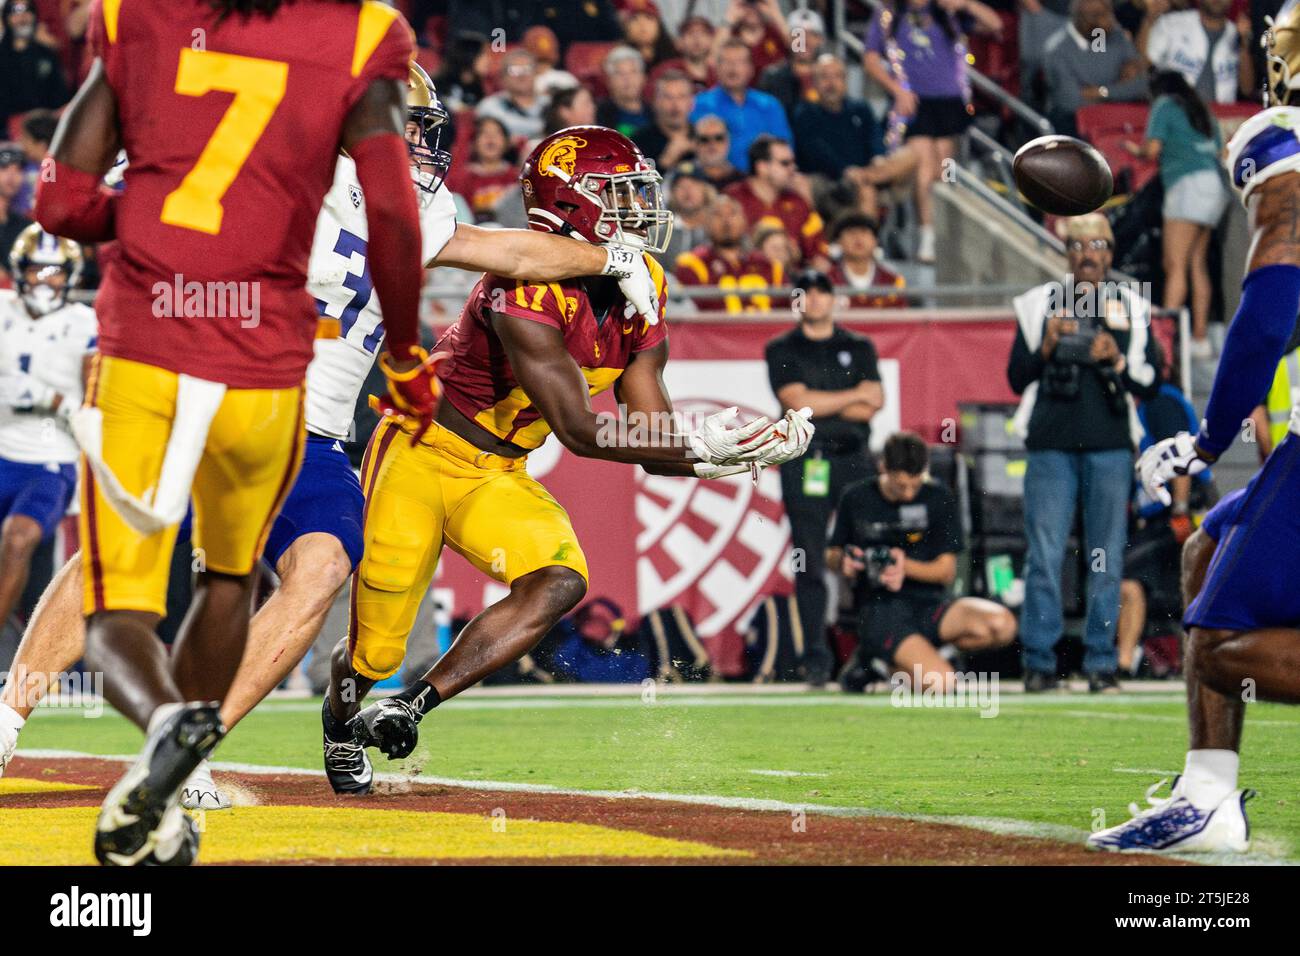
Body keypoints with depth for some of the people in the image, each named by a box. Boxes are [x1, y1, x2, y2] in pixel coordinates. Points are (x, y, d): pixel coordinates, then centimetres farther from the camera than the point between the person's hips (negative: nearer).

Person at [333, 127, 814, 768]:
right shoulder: (528, 289, -29)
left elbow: (655, 447, -4)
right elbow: (578, 430, -31)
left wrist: (739, 455, -23)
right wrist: (700, 447, -35)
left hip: (498, 477, 6)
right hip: (420, 457, -6)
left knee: (560, 582, -21)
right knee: (374, 653, -1)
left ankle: (408, 708, -10)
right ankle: (340, 716, 37)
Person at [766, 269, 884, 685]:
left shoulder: (859, 347, 14)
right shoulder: (781, 350, 9)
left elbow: (870, 408, 1)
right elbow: (797, 401, -7)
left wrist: (818, 404, -5)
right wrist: (855, 396, -4)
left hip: (854, 459, 1)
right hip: (805, 461, -1)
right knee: (810, 566, -5)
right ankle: (816, 658, -3)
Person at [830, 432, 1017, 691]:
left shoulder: (939, 499, 2)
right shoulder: (856, 499, 1)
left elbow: (947, 571, 1)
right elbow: (831, 555, 13)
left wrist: (905, 566, -18)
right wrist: (843, 561, -12)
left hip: (929, 603, 4)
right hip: (879, 607, -4)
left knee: (1002, 624, -28)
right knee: (940, 684, -30)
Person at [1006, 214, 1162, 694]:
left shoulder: (1132, 309, 12)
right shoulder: (1039, 304, 9)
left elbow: (1150, 383, 9)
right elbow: (1017, 378, 8)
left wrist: (1118, 360, -9)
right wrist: (1047, 346, -9)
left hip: (1110, 447, 1)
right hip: (1051, 447, -1)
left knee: (1107, 559, 0)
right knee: (1045, 555, -6)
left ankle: (1100, 662, 5)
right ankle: (1039, 661, -3)